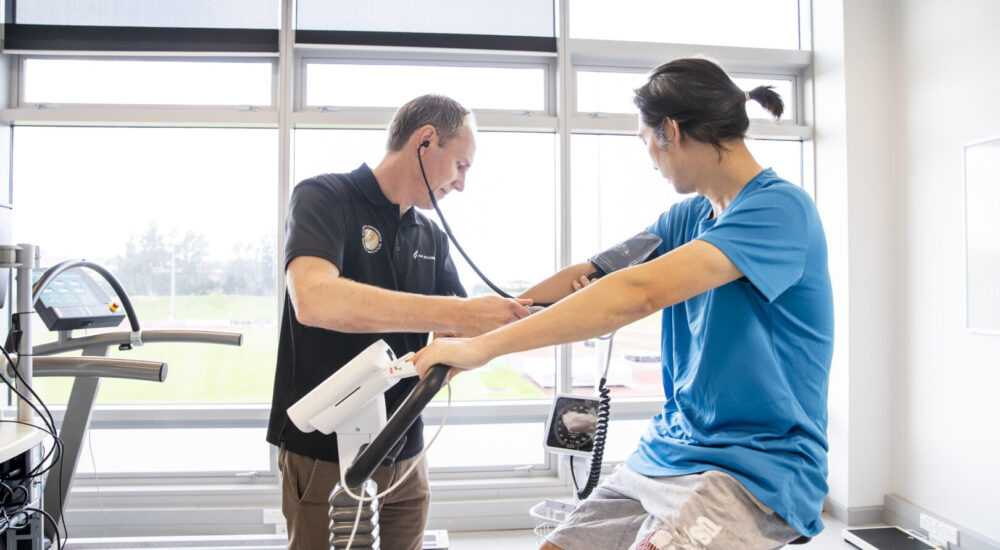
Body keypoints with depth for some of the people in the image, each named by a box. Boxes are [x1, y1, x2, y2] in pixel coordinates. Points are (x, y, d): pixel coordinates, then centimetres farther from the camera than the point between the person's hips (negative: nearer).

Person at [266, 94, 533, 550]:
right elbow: (313, 298, -30)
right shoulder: (325, 197, -11)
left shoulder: (431, 238, 10)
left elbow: (463, 334, 10)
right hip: (326, 457, -6)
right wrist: (456, 313, -31)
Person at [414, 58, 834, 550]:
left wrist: (484, 346, -28)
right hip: (670, 450, 7)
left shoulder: (779, 206, -16)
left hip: (758, 468, -7)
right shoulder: (687, 218, 11)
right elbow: (588, 277, 13)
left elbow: (639, 293, -28)